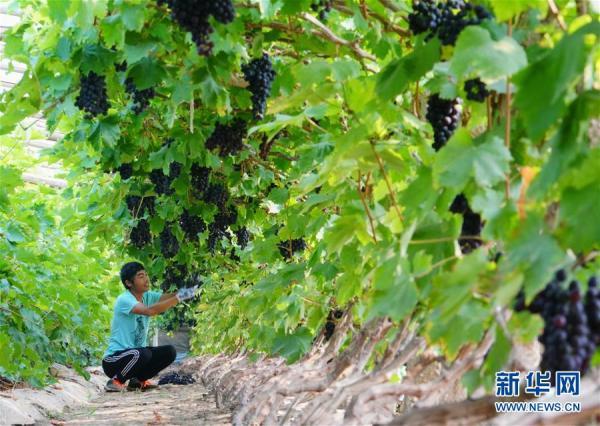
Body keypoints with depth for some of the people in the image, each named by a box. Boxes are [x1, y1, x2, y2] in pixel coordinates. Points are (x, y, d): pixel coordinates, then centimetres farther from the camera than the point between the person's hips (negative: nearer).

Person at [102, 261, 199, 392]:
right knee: (142, 354, -35)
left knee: (169, 351, -6)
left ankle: (138, 380, 8)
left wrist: (189, 290, -32)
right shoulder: (124, 300, -20)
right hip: (114, 359, -8)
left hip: (136, 354, 8)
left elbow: (166, 297, -12)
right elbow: (149, 311, -37)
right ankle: (115, 381, -10)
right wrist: (178, 298, -39)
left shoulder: (147, 296, 3)